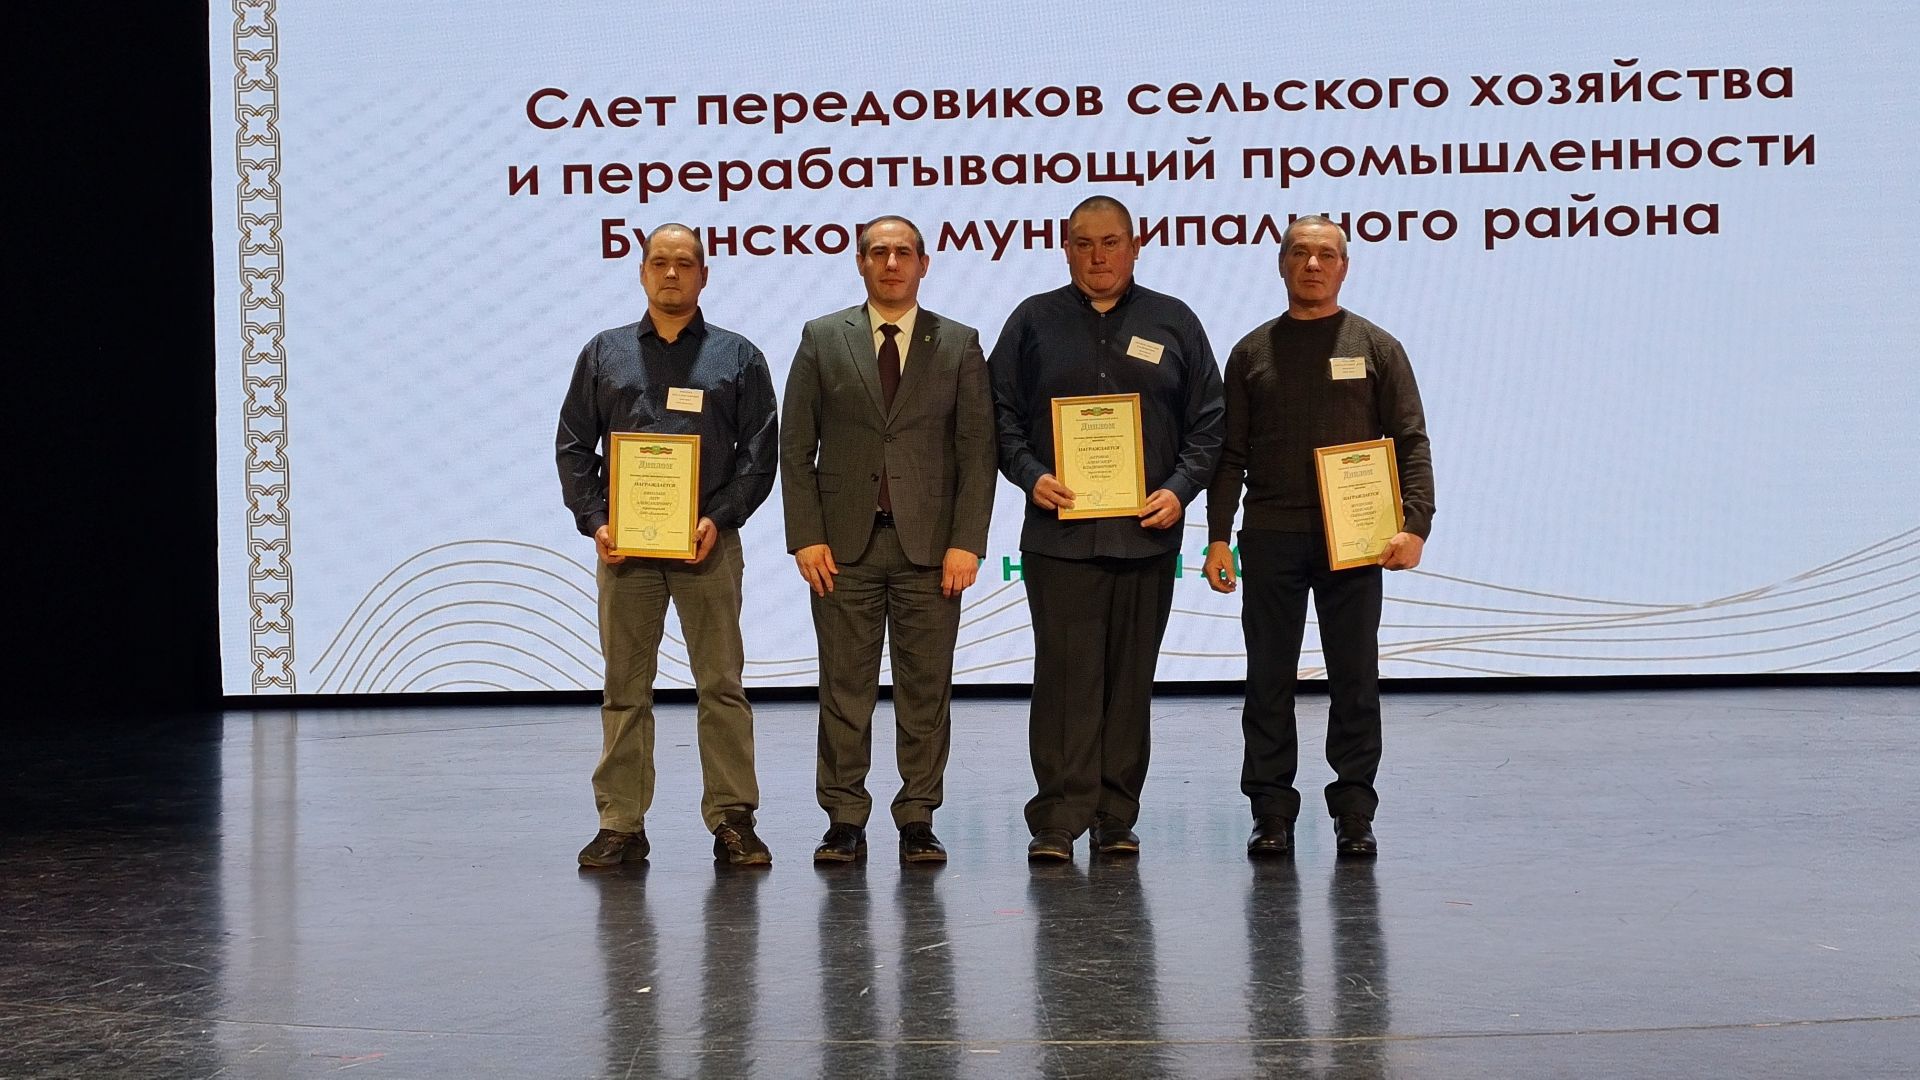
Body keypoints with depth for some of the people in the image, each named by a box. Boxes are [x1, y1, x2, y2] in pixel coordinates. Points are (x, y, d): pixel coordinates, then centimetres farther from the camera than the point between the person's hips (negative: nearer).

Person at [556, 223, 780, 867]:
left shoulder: (737, 357, 9)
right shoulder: (604, 353, 13)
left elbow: (759, 450, 3)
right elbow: (573, 445, 10)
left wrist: (720, 518, -10)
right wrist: (593, 521, -3)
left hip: (707, 542, -1)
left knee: (721, 685, -1)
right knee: (624, 688, 4)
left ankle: (732, 821, 5)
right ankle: (621, 825, 8)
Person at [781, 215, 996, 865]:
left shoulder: (959, 346, 7)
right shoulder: (822, 340, 7)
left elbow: (977, 452, 3)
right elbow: (796, 448, 5)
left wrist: (966, 543, -6)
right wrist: (805, 537, -5)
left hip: (928, 544, 0)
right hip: (844, 544, 0)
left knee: (926, 690, 3)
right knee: (845, 689, 3)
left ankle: (918, 820, 11)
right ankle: (845, 821, 10)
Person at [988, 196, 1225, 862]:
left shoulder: (1173, 324, 11)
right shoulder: (1034, 321, 9)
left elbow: (1207, 423, 10)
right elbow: (1001, 414, 8)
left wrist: (1180, 489, -4)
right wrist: (1030, 476, -8)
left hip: (1147, 532, 1)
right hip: (1059, 529, -1)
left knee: (1131, 678, 5)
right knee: (1065, 675, -6)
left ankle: (1116, 819, 12)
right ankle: (1057, 819, -3)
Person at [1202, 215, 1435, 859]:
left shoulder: (1377, 348, 7)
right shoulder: (1253, 352, 10)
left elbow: (1411, 443, 2)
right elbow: (1230, 455, 9)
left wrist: (1415, 526, -11)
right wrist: (1218, 537, 0)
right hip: (1271, 538, 1)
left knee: (1355, 679, 2)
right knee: (1269, 680, 3)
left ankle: (1354, 813, 8)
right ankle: (1272, 812, 9)